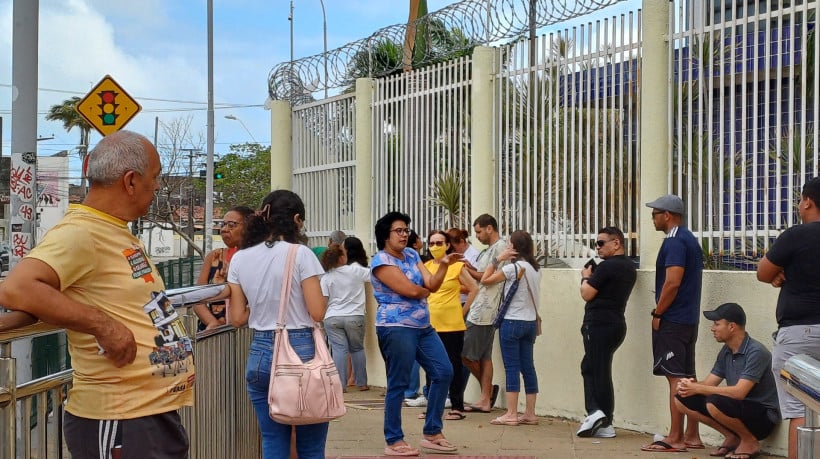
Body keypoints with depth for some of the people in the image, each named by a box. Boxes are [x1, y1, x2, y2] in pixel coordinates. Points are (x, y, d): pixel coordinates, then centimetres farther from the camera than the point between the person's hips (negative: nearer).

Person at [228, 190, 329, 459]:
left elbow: (237, 318, 6)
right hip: (301, 350, -4)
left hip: (261, 352, 4)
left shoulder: (239, 259, 5)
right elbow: (317, 313, -11)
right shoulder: (300, 254, -9)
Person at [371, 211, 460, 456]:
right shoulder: (381, 260, -11)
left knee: (444, 372, 8)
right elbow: (410, 290, -19)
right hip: (397, 328, -9)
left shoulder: (412, 255, 14)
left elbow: (432, 285, 3)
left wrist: (444, 265, -13)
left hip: (423, 326, 9)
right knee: (398, 384, -3)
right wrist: (425, 291, 1)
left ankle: (432, 433, 16)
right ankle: (394, 441, 7)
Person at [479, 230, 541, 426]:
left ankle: (511, 414, -4)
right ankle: (530, 413, 11)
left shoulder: (513, 267, -14)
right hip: (531, 322, 7)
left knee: (512, 367, -4)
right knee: (528, 367, 9)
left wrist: (498, 259, -4)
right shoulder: (535, 268, 8)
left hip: (512, 322, -7)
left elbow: (485, 280, -7)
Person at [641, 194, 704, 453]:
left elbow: (672, 282, -22)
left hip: (672, 321, -10)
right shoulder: (690, 240, 18)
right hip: (688, 320, 10)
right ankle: (691, 436, 15)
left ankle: (675, 438, -7)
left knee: (676, 378, -8)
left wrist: (657, 314, -13)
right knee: (687, 377, 11)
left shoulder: (674, 242, -13)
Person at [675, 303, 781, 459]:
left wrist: (697, 388, -23)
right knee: (682, 399, -4)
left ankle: (750, 441, -8)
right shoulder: (726, 351, 7)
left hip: (763, 417, -8)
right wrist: (689, 385, -18)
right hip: (737, 408, 8)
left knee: (714, 402, -35)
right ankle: (732, 437, 6)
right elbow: (708, 384, 6)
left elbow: (739, 392, -29)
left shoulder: (756, 352, -20)